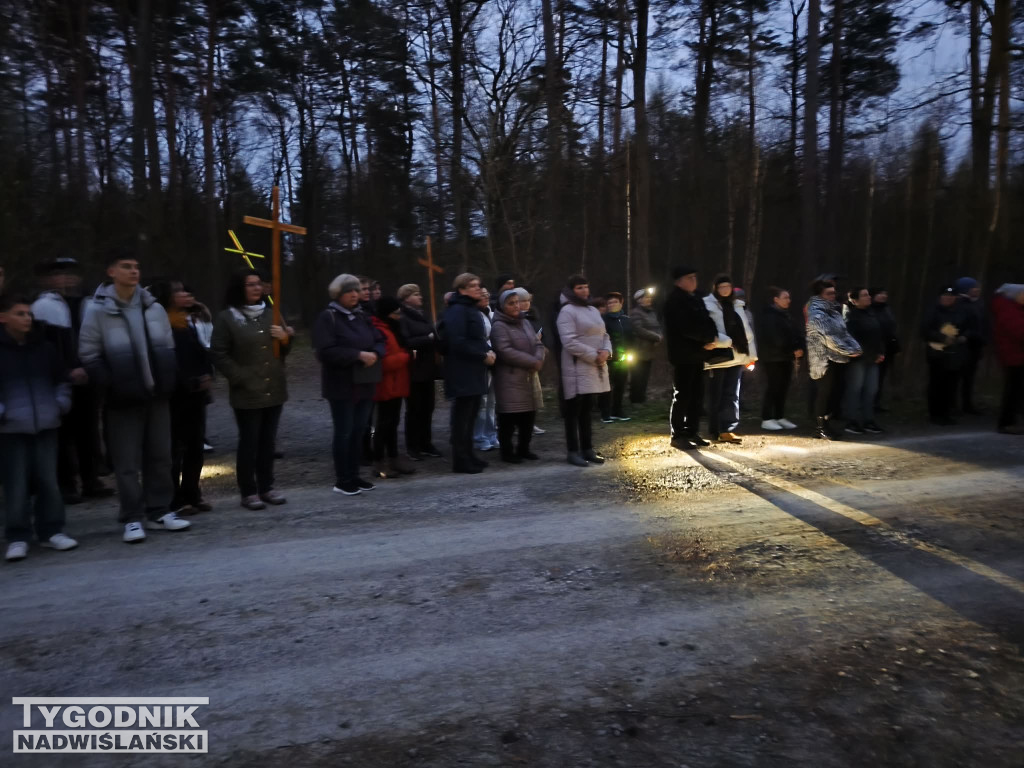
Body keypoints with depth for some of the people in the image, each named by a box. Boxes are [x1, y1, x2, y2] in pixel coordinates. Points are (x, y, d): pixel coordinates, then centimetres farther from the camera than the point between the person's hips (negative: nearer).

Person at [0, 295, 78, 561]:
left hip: (45, 425, 3)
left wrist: (62, 403, 6)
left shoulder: (44, 347, 9)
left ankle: (51, 531, 18)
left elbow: (62, 379, 19)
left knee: (48, 480, 7)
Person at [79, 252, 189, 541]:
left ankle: (159, 512, 20)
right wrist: (111, 386, -13)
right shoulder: (98, 310, -6)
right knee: (127, 461, 2)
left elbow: (169, 348, 11)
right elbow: (88, 355, -7)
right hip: (123, 398, -4)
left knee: (160, 456, 9)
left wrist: (169, 381, 3)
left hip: (157, 395, 4)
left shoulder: (154, 308, 5)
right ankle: (132, 519, 11)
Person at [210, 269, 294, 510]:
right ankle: (248, 492, 9)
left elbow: (283, 352, 20)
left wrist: (286, 339, -2)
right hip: (247, 392, -5)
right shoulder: (227, 317, -3)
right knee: (249, 442, 0)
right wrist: (241, 378, -14)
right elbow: (218, 354, -8)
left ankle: (267, 487, 20)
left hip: (274, 389, 5)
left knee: (268, 441, 11)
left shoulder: (270, 313, 14)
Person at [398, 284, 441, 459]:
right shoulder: (402, 318, -8)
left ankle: (426, 443, 19)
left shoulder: (423, 315, 17)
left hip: (427, 368, 7)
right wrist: (428, 339, -12)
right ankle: (412, 446, 10)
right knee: (414, 409, 0)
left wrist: (434, 339, -1)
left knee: (427, 408, 9)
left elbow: (433, 336, 21)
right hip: (414, 370, -7)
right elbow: (406, 342, -20)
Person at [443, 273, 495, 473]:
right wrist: (483, 355, -16)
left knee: (471, 417, 14)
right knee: (462, 418, -4)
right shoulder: (457, 310, -13)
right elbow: (458, 342, -22)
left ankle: (468, 455, 24)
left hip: (475, 371, 10)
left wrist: (489, 351, 3)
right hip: (463, 373, -10)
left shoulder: (473, 309, 19)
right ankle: (461, 461, 3)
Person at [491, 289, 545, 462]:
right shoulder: (499, 326, -10)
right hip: (509, 379, -7)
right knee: (509, 417, -5)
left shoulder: (525, 322, 16)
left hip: (528, 377, 8)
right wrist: (532, 362, -16)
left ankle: (523, 448, 24)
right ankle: (507, 451, 8)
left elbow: (538, 344, 14)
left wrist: (538, 360, -10)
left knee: (529, 414, 10)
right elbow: (506, 351, -21)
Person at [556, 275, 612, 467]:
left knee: (587, 410, 14)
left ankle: (587, 449, 21)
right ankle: (573, 452, 5)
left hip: (595, 368, 8)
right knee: (574, 411, -1)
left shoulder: (593, 310, 16)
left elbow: (604, 335, 18)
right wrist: (594, 356, -17)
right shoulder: (567, 311, -9)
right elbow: (570, 342, -19)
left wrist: (606, 351, -4)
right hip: (577, 369, -8)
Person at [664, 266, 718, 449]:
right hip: (683, 355, -8)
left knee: (696, 395, 10)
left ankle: (692, 433, 17)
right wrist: (706, 338, -11)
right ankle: (678, 436, 1)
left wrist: (710, 338, -9)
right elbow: (686, 327, -21)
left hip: (697, 353, 8)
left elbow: (707, 322, 12)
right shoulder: (674, 301, -10)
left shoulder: (695, 299, 17)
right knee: (682, 396, -5)